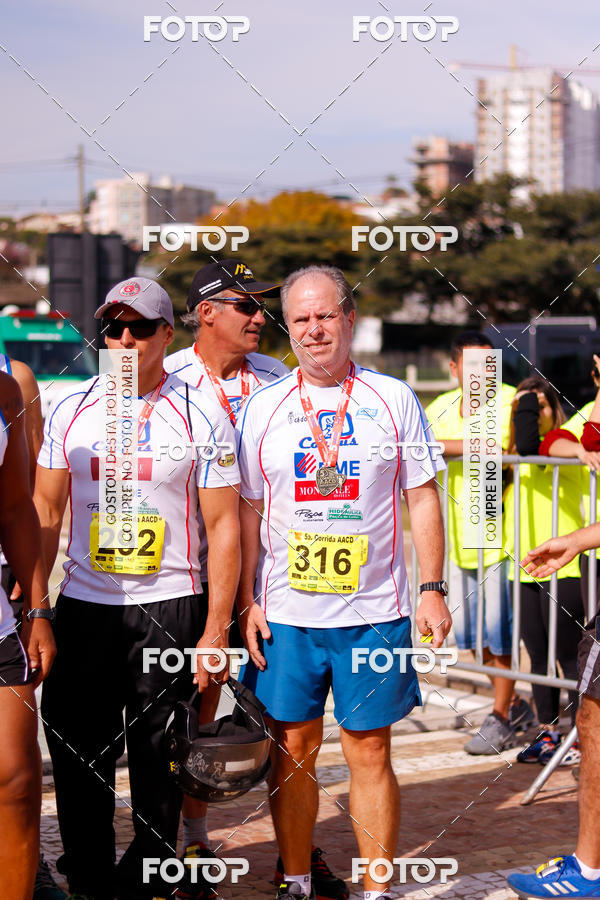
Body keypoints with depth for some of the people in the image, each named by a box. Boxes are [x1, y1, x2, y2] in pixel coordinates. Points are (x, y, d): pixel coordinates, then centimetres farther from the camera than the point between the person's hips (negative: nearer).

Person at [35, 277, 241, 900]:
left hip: (169, 610, -2)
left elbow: (222, 526, -2)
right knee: (78, 758, 7)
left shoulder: (200, 417, -2)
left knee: (159, 764, 6)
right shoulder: (69, 409, 5)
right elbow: (45, 513, 9)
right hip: (82, 608, 2)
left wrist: (216, 629, -7)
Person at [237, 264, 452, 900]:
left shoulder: (393, 400, 3)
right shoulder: (264, 407, 5)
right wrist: (247, 602, 2)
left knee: (370, 753, 2)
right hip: (285, 611, 1)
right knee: (292, 751, 7)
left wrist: (432, 590, -1)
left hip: (375, 611, -1)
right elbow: (247, 510, 8)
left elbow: (423, 499, 5)